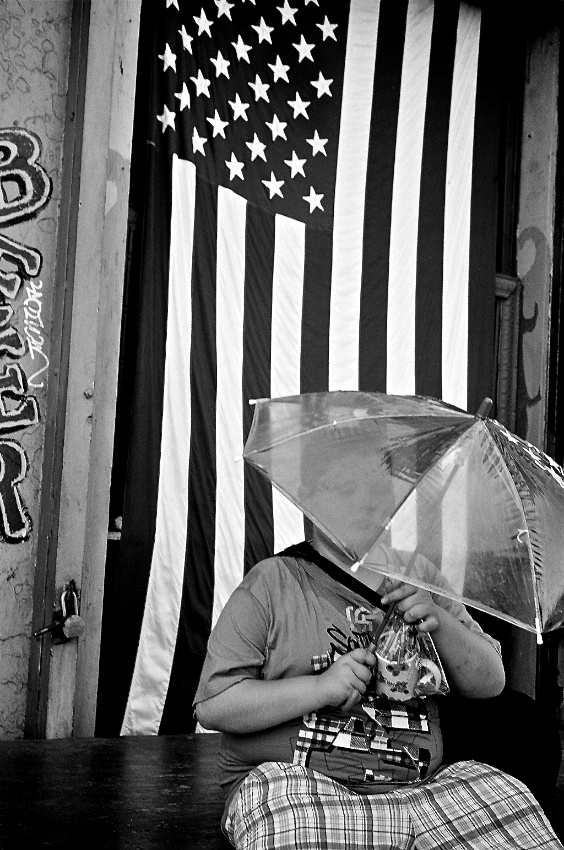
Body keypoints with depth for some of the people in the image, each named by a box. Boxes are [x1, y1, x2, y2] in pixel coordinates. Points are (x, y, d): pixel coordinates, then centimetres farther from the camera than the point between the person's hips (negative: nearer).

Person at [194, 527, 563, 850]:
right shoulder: (270, 582, 0)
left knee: (505, 796, -21)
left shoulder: (419, 575, 12)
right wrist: (320, 687, -17)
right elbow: (212, 705, -6)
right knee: (277, 799, -35)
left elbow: (490, 683, 10)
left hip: (421, 787, 3)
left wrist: (439, 621, -9)